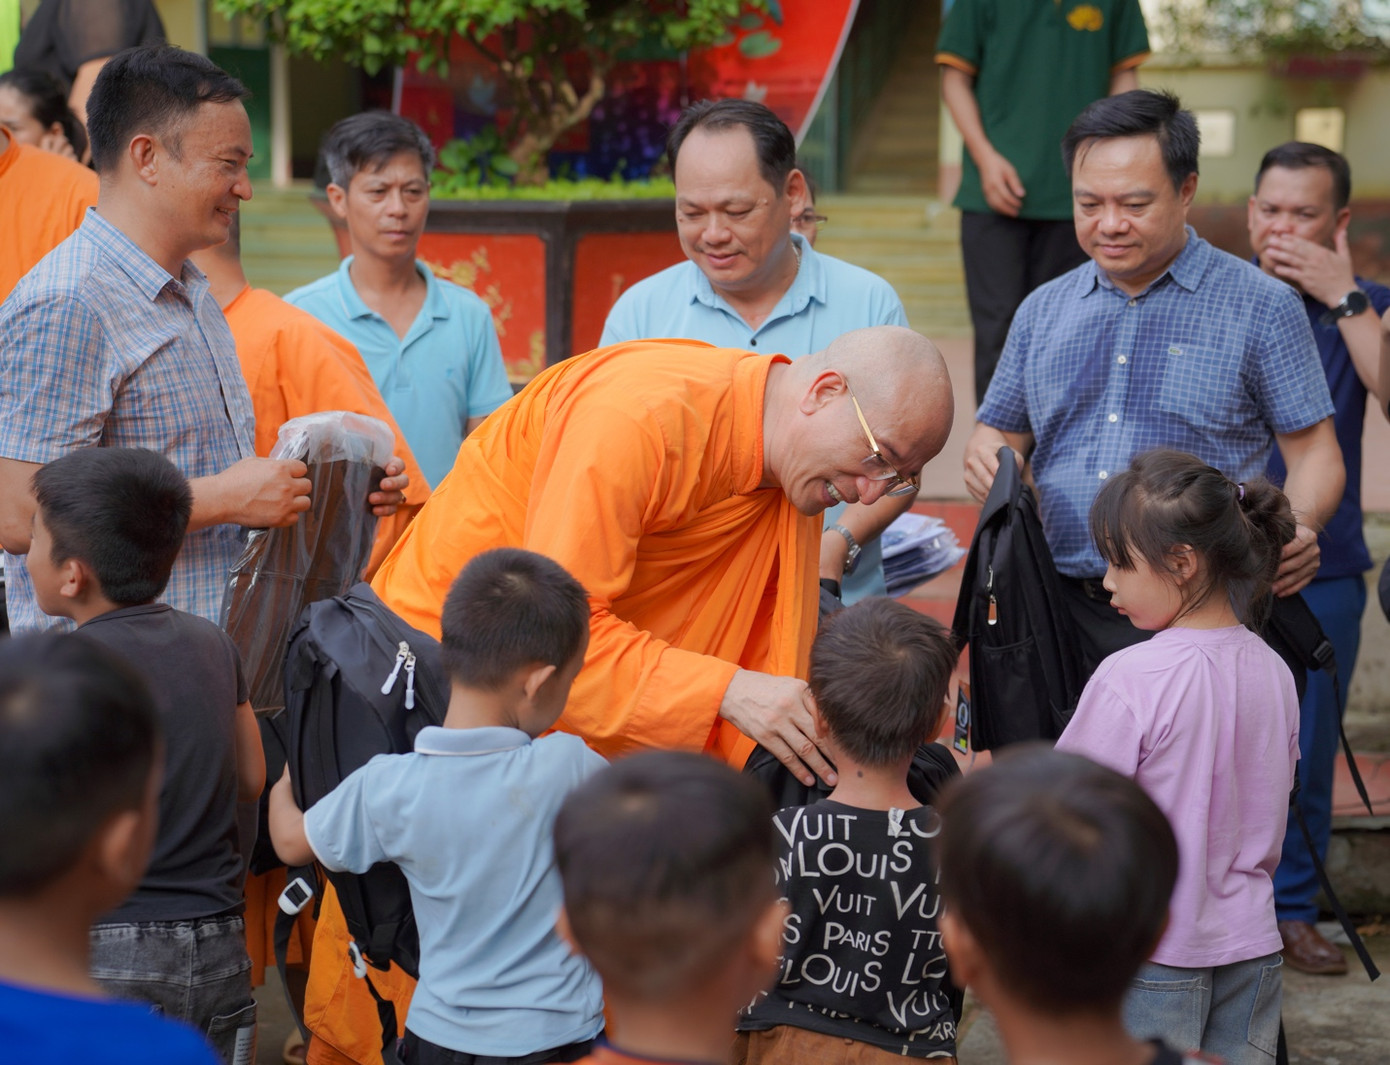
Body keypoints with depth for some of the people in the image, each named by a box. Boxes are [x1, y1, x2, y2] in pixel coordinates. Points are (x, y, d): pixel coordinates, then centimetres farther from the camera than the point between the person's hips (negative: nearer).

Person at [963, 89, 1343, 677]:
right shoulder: (1043, 310, 17)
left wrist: (1299, 528, -18)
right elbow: (1000, 433, 23)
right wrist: (988, 459, -1)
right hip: (1057, 610, 3)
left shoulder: (1262, 308, 4)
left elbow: (1314, 452, 3)